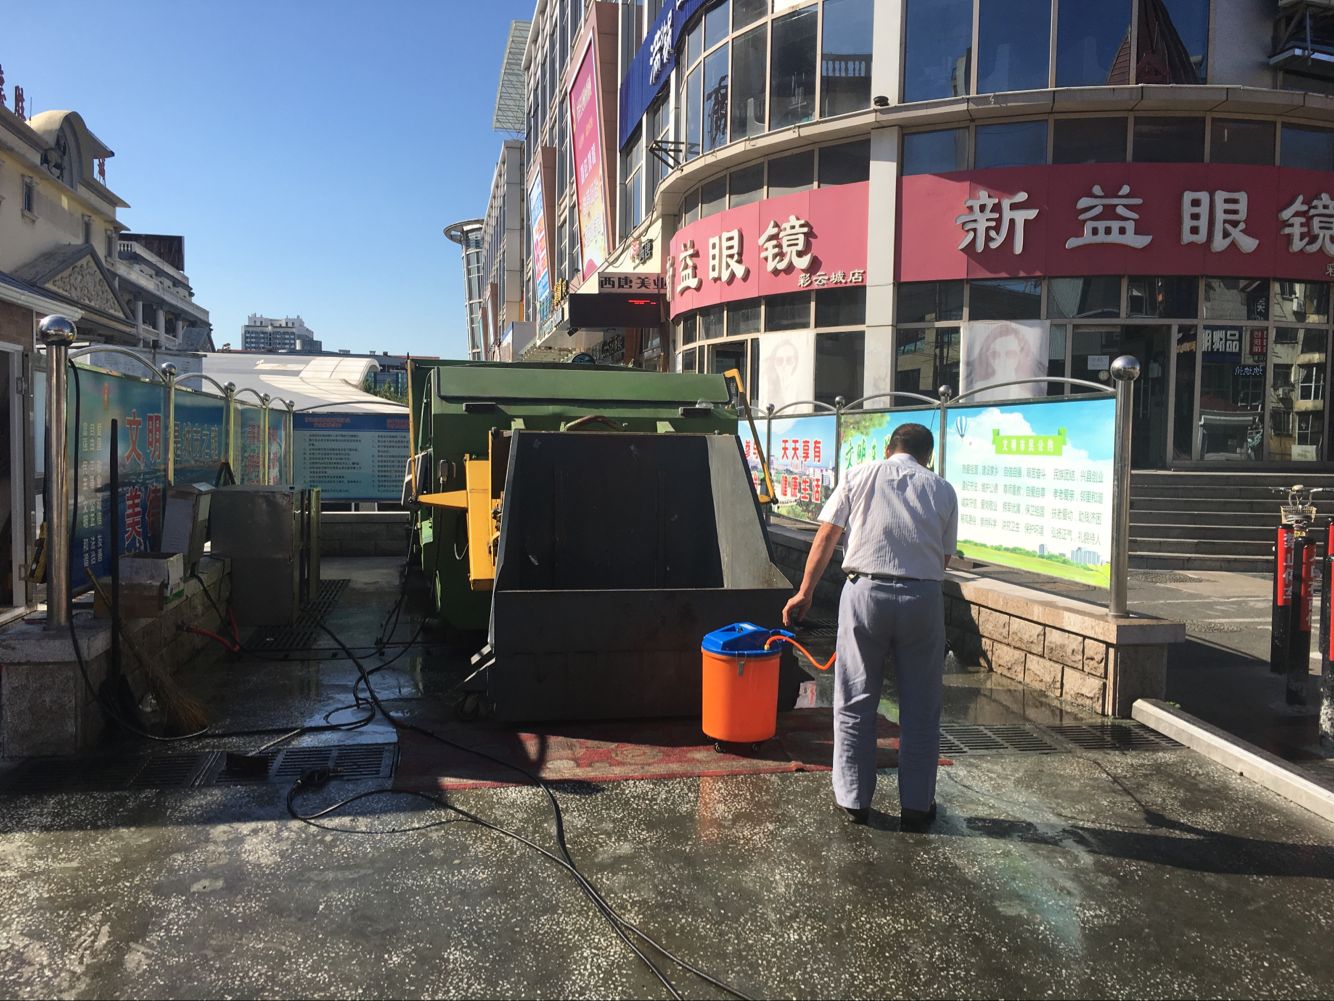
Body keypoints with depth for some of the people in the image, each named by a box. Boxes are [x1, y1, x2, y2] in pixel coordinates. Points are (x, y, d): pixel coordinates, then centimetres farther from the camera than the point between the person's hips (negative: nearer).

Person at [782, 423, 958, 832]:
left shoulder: (859, 476, 9)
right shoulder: (942, 490, 12)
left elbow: (825, 538, 5)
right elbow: (944, 556, 9)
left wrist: (805, 592, 9)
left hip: (865, 591, 0)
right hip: (923, 596, 1)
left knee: (855, 702, 12)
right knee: (920, 708, 11)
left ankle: (854, 799, 20)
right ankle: (916, 805, 19)